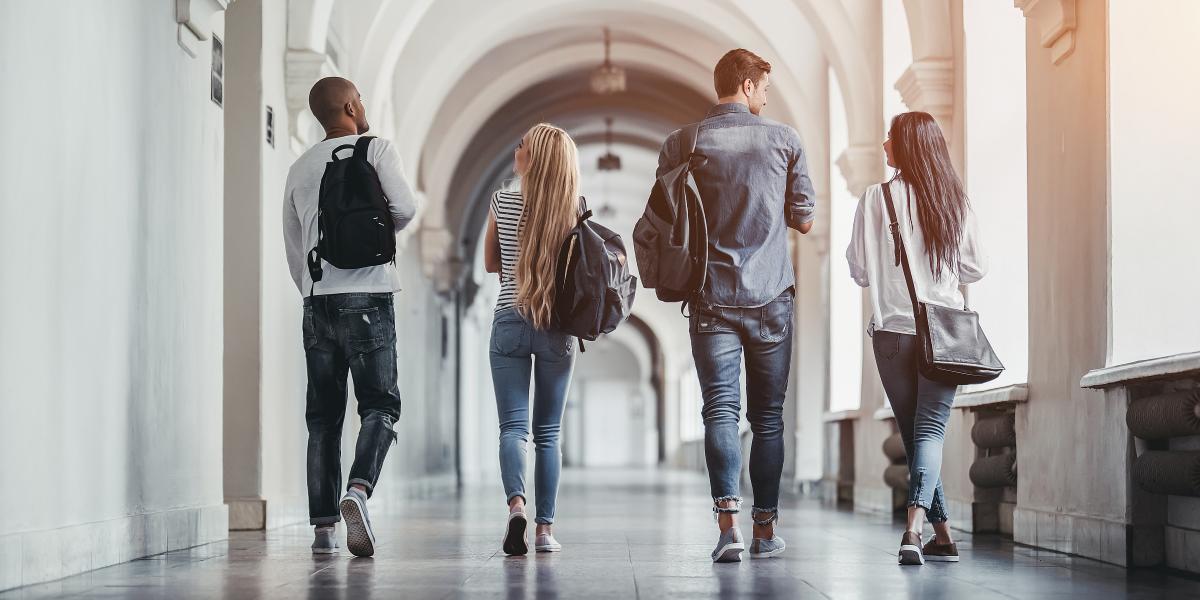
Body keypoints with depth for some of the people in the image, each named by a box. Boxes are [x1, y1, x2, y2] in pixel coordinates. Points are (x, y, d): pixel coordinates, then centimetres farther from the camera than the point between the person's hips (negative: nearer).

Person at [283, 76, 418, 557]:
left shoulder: (300, 169, 16)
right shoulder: (375, 149, 1)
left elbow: (292, 247, 18)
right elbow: (404, 207, -11)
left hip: (317, 300, 5)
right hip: (367, 295, -4)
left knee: (324, 415, 7)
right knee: (380, 405, -1)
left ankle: (323, 525, 2)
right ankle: (358, 490, -26)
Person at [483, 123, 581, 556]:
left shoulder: (503, 203, -2)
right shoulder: (574, 211, -1)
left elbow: (490, 264, 10)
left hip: (509, 322, -1)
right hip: (557, 327, 1)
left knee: (513, 426, -2)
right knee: (548, 433, 9)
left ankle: (516, 503, -27)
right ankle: (545, 528, 7)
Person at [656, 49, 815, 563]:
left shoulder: (681, 145, 1)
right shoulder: (783, 140, 0)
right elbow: (804, 220, 5)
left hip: (712, 299, 0)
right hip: (772, 298, 0)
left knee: (720, 410, -3)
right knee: (768, 415, 9)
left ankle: (728, 523, -17)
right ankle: (765, 529, 13)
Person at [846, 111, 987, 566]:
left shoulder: (877, 199, -4)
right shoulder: (955, 201, 4)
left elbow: (859, 270, -1)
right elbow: (975, 269, 9)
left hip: (893, 331, -1)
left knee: (913, 432, 10)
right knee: (931, 429, -2)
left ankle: (942, 535, 13)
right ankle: (915, 525, -24)